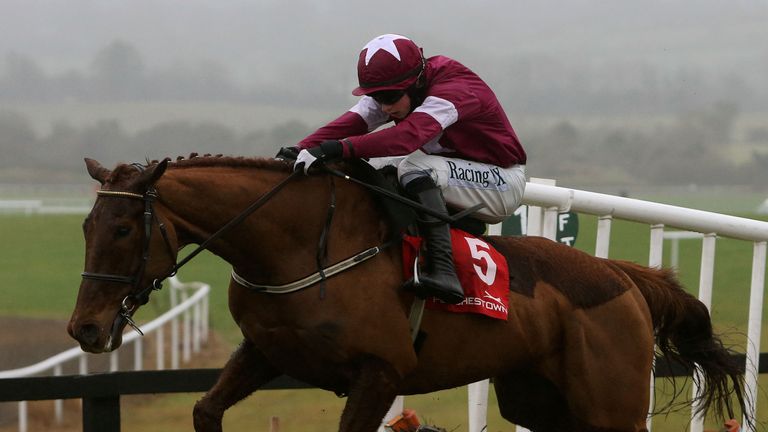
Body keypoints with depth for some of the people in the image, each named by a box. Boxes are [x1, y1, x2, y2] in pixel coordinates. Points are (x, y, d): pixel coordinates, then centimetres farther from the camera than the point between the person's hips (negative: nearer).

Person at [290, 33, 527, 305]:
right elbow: (352, 122, -17)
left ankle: (442, 270, -41)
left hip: (503, 184, -8)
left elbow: (410, 134, -45)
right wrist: (301, 150, -35)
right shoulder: (393, 90, -3)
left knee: (414, 166, -32)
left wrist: (339, 149, -56)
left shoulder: (454, 90, -27)